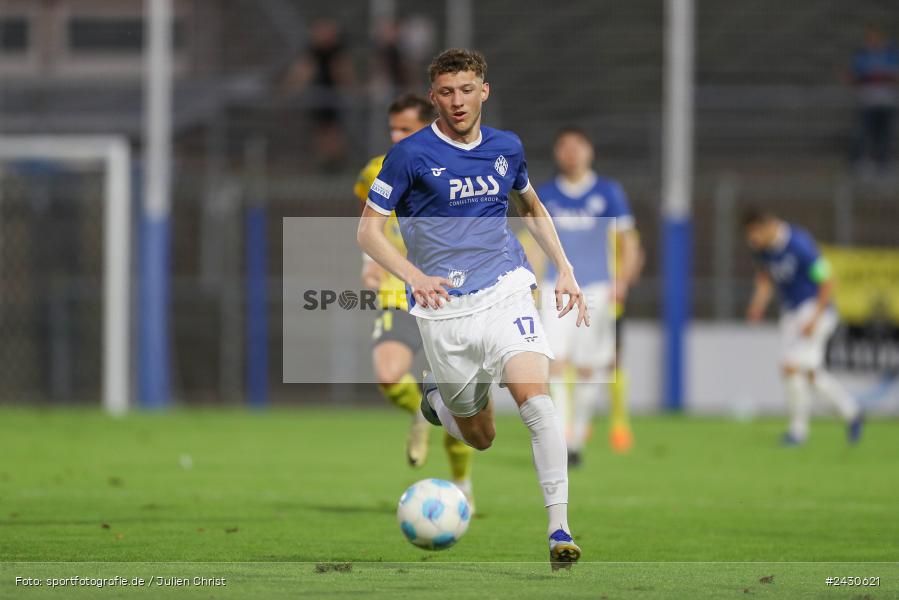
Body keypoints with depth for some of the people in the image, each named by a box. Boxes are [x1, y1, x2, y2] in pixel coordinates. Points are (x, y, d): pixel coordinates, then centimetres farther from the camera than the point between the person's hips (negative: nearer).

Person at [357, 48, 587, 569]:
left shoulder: (507, 147, 7)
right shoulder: (411, 155, -6)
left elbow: (533, 207, 26)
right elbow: (368, 230, -5)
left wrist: (565, 270, 17)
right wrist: (414, 276, -21)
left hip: (506, 291, 2)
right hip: (445, 311, -2)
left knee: (536, 397, -23)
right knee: (480, 438, 7)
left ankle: (559, 530, -23)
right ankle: (436, 398, 43)